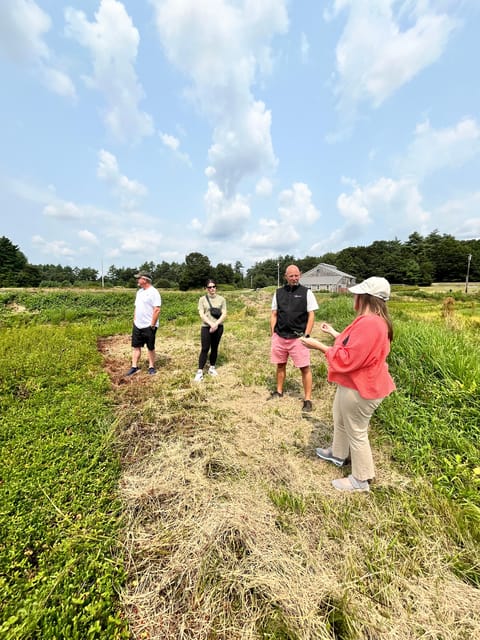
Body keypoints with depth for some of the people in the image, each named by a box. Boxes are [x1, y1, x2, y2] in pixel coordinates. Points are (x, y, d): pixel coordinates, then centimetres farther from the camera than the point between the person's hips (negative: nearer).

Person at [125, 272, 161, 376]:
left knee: (150, 347, 7)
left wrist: (152, 325, -20)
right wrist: (134, 320, 12)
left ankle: (151, 367, 20)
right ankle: (134, 366, 20)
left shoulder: (153, 292, -14)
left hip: (149, 326, -7)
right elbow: (136, 307, 17)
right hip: (137, 325, 7)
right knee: (135, 346, 10)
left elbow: (157, 310, -19)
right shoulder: (139, 292, 11)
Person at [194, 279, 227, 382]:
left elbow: (224, 314, -2)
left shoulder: (221, 299, 4)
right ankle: (200, 371, 0)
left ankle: (212, 368, 27)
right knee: (205, 349, -5)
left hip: (218, 327, 2)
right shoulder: (202, 299, 1)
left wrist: (216, 324, -16)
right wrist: (211, 324, -19)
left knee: (214, 348, 12)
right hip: (206, 327, -2)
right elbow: (201, 314, -7)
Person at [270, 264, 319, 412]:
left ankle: (307, 399, 13)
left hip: (298, 337, -3)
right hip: (279, 336, 4)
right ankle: (279, 391, 33)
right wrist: (272, 333, 5)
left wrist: (306, 335, -10)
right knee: (280, 365, 15)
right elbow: (274, 314, 11)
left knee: (305, 368, 0)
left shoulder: (306, 292, -2)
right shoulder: (278, 293, 8)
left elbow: (311, 315, -3)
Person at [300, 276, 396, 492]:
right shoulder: (371, 320, 6)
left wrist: (319, 346, -24)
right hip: (352, 383, 11)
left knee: (356, 433, 8)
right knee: (340, 419, 27)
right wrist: (334, 333, 21)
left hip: (359, 388, -11)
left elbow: (348, 358, -31)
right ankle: (338, 454, 50)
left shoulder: (369, 324, -30)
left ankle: (361, 480, 30)